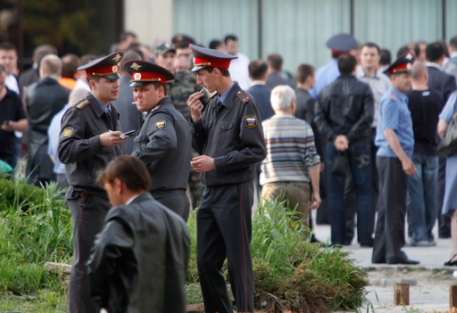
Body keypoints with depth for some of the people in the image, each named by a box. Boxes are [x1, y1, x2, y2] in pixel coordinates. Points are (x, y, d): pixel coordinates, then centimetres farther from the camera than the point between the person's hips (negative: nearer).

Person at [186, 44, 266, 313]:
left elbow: (257, 151, -16)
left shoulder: (244, 103, -11)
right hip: (211, 193, 8)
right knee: (206, 261, 8)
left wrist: (215, 163, -16)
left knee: (239, 261, -2)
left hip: (234, 193, -8)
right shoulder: (213, 104, 13)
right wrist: (196, 118, 1)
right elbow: (201, 147, 16)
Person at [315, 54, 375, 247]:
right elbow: (367, 117, -12)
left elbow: (319, 118, -3)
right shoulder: (364, 89, -1)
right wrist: (350, 137, -12)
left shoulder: (327, 91, 5)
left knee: (335, 193, 5)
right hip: (359, 144, -1)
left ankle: (338, 238, 2)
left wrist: (334, 137, -9)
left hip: (334, 146, 1)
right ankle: (365, 237, 0)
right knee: (364, 192, 4)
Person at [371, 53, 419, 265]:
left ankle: (381, 254, 16)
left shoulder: (400, 99, 17)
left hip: (396, 158, 10)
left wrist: (407, 160, 21)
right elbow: (389, 132, -20)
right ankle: (395, 253, -8)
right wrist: (404, 159, -23)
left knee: (387, 207, 12)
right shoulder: (391, 100, -13)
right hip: (392, 158, -10)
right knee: (394, 207, -9)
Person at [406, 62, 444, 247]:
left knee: (414, 195, 0)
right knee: (430, 195, 9)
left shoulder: (406, 98, -13)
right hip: (431, 150, 4)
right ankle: (429, 235, 11)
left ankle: (418, 235, -1)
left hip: (412, 150, -4)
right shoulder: (437, 97, -1)